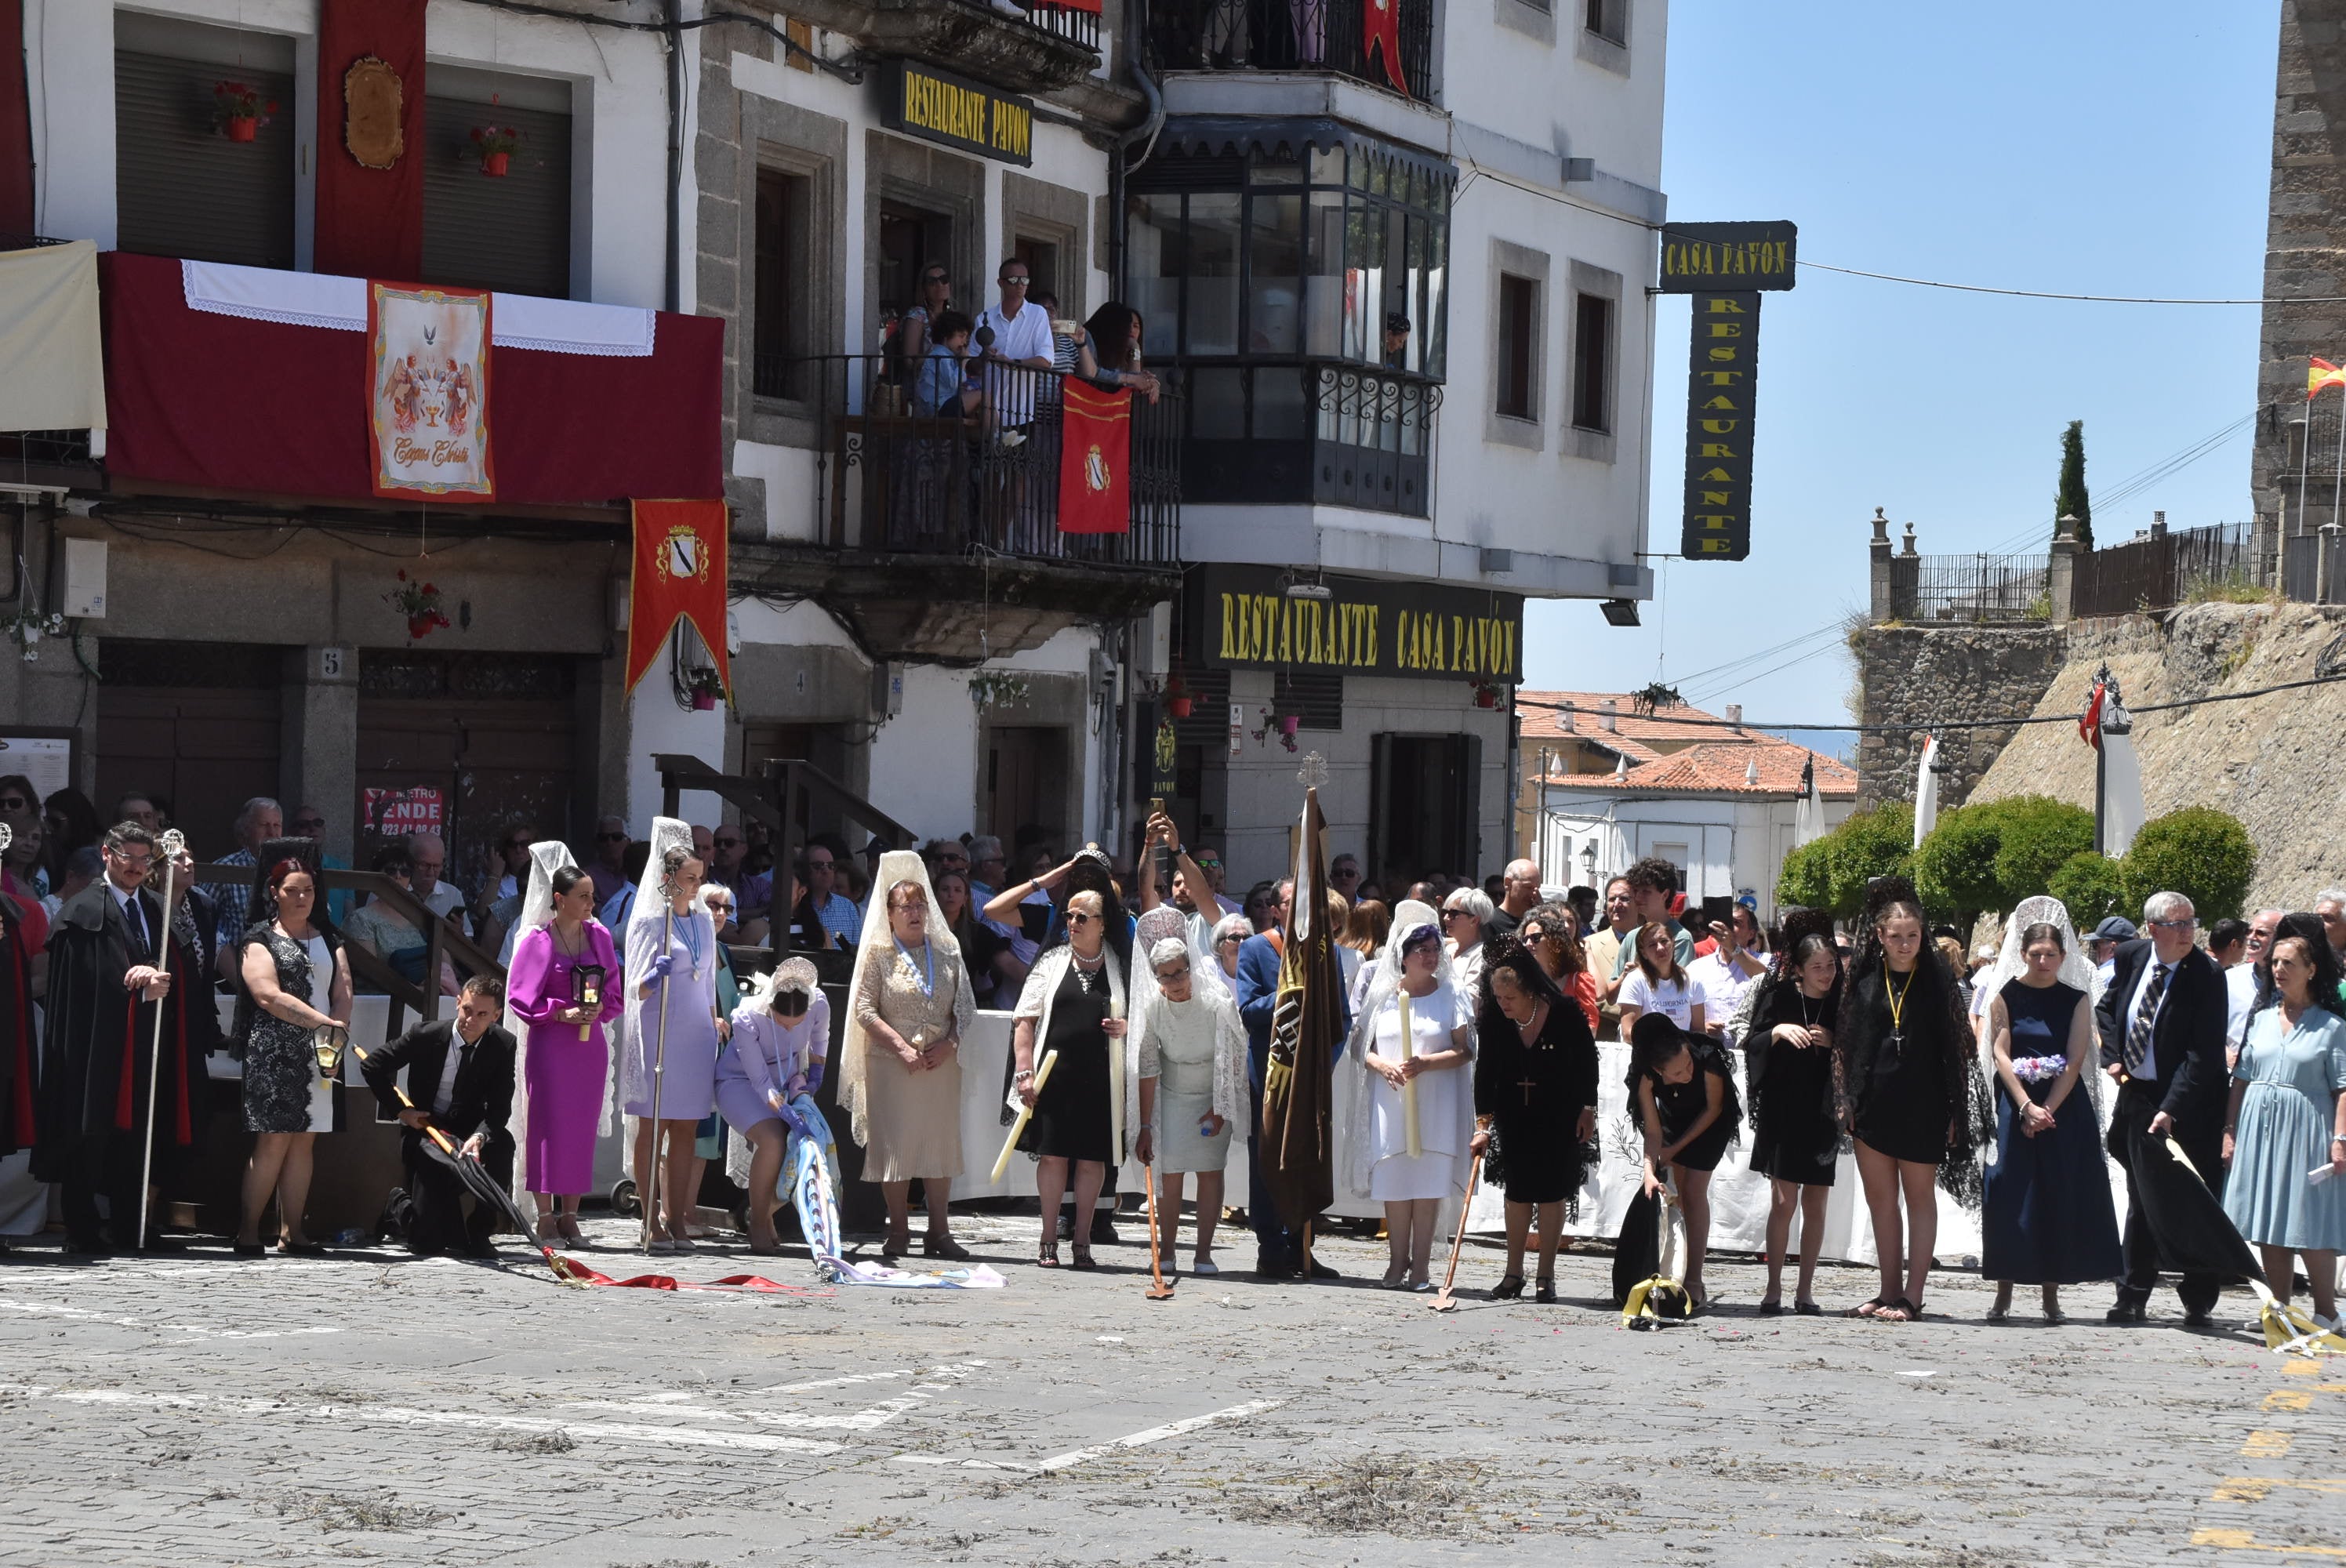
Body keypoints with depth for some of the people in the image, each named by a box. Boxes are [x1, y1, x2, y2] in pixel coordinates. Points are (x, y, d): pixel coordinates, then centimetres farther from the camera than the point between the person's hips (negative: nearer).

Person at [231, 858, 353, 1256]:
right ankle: (249, 1231, -6)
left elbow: (343, 992, 8)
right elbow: (269, 997, -12)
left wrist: (338, 1029, -12)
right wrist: (325, 1022, -15)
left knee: (303, 1142, 4)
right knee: (274, 1140, -10)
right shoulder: (260, 939, 1)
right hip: (274, 1053, -5)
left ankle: (291, 1231, 5)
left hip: (319, 1054, 5)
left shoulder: (330, 940, 18)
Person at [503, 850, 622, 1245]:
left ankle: (569, 1216, 12)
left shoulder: (599, 936, 7)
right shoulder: (538, 940, -5)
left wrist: (599, 1009, -8)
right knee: (547, 1125, -3)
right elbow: (521, 997, -6)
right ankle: (545, 1216, 3)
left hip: (590, 1044, 4)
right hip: (550, 1045, -4)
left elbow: (616, 993, 12)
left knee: (582, 1128, 5)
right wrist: (563, 1012, -16)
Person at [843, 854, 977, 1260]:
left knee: (941, 1142, 2)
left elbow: (966, 1005, 10)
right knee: (895, 1142, -3)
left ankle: (939, 1231, 5)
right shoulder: (878, 952, 3)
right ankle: (899, 1231, 3)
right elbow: (864, 1010, -3)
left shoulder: (947, 951, 11)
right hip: (891, 1063, -3)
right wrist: (902, 1047, -13)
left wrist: (948, 1044, -7)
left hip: (941, 1064, 3)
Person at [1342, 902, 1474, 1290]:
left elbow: (1464, 1052, -2)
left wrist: (1425, 1063, -17)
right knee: (1394, 1183, 2)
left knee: (1428, 1184, -1)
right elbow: (1363, 1047, 10)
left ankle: (1421, 1265, 5)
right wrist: (1383, 1066, -10)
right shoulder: (1384, 994, 7)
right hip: (1391, 1099, 2)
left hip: (1435, 1101, -2)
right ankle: (1398, 1262, 13)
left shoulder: (1450, 995, 2)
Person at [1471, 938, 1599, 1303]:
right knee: (1517, 1190, 3)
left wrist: (1587, 1110, -5)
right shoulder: (1492, 1019, -13)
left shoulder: (1565, 1014, -19)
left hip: (1560, 1115, -2)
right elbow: (1485, 1071, -12)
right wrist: (1482, 1124, -17)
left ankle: (1547, 1276, 5)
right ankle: (1513, 1274, 11)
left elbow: (1587, 1061, -7)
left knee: (1552, 1190, -2)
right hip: (1515, 1115, 3)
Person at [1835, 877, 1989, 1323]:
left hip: (1921, 1106, -3)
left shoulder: (1935, 980, -2)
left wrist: (1953, 1109, -5)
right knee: (1880, 1199, 7)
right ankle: (1890, 1291, 14)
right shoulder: (1864, 979, 4)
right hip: (1873, 1102, 3)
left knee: (1919, 1198, 3)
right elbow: (1847, 1041, 8)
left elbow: (1953, 1046, -1)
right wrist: (1848, 1099, 2)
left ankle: (1912, 1295, 4)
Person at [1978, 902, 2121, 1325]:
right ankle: (2004, 1293, 1)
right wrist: (2027, 1107, -15)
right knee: (2010, 1197, -4)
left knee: (2059, 1199, 0)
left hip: (2064, 1108, 1)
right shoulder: (2005, 995, 2)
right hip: (2015, 1106, -1)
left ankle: (2051, 1296, 6)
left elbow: (2075, 1062, -4)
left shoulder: (2076, 1000, 3)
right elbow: (2001, 1053, -4)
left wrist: (2048, 1111, -14)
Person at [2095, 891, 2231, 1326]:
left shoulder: (2207, 975, -16)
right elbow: (2106, 1009, 19)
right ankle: (2132, 1298, 21)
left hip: (2187, 1108, -5)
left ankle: (2199, 1301, 8)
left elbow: (2203, 1053, -20)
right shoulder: (2129, 958, 1)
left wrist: (2171, 1109, -26)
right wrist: (2112, 1057, 4)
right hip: (2136, 1096, 5)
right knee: (2143, 1202, 14)